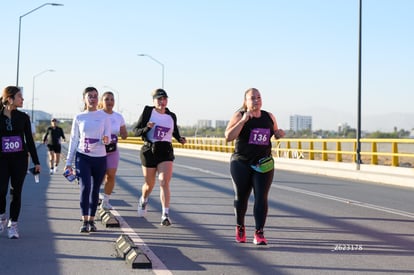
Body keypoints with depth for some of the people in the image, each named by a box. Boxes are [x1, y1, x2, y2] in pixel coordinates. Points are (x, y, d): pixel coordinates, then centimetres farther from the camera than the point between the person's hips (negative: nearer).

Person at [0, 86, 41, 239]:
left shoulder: (23, 117, 4)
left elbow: (29, 140, 9)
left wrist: (36, 162, 7)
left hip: (20, 159, 2)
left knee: (16, 192, 2)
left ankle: (13, 225, 13)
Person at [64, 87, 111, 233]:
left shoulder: (104, 117, 3)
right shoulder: (79, 118, 4)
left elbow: (107, 139, 1)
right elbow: (73, 140, 8)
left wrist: (105, 140, -24)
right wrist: (69, 161, 6)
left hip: (100, 158, 1)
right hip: (83, 157, -1)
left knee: (95, 190, 7)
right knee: (85, 187, -14)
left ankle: (91, 220, 17)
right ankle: (84, 221, -10)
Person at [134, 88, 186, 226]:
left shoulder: (171, 116, 8)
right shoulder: (148, 112, -3)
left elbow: (175, 132, 24)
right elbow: (136, 131, -2)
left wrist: (180, 139, 3)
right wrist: (146, 128, -21)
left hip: (166, 151, 1)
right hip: (149, 150, -1)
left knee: (165, 182, -14)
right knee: (149, 184, 11)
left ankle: (165, 215, -16)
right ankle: (143, 200, 46)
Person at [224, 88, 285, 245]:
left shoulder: (269, 117, 7)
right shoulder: (239, 116, -6)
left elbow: (275, 133, 24)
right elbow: (228, 137, -18)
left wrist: (279, 134, 0)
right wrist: (243, 120, -25)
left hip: (263, 165, 2)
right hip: (241, 164, -2)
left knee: (261, 197, -9)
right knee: (241, 197, 9)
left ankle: (259, 234, -9)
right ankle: (240, 227, 32)